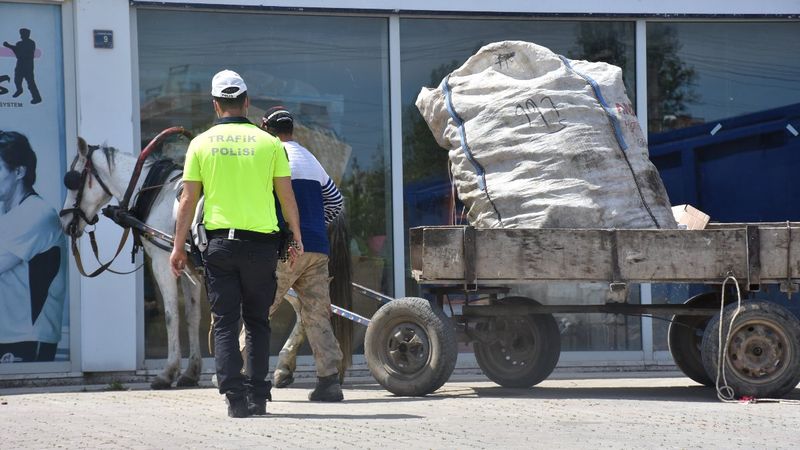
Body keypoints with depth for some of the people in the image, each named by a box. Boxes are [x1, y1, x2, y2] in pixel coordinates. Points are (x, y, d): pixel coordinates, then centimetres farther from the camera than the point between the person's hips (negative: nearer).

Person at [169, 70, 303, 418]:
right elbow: (287, 196, 3)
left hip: (220, 242, 0)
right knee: (257, 321, 11)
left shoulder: (202, 143, 2)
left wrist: (178, 246, 6)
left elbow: (188, 200, 1)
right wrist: (297, 238, 14)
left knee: (225, 323, 3)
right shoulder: (269, 143, 1)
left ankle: (235, 397, -8)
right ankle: (257, 397, 7)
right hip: (261, 242, 0)